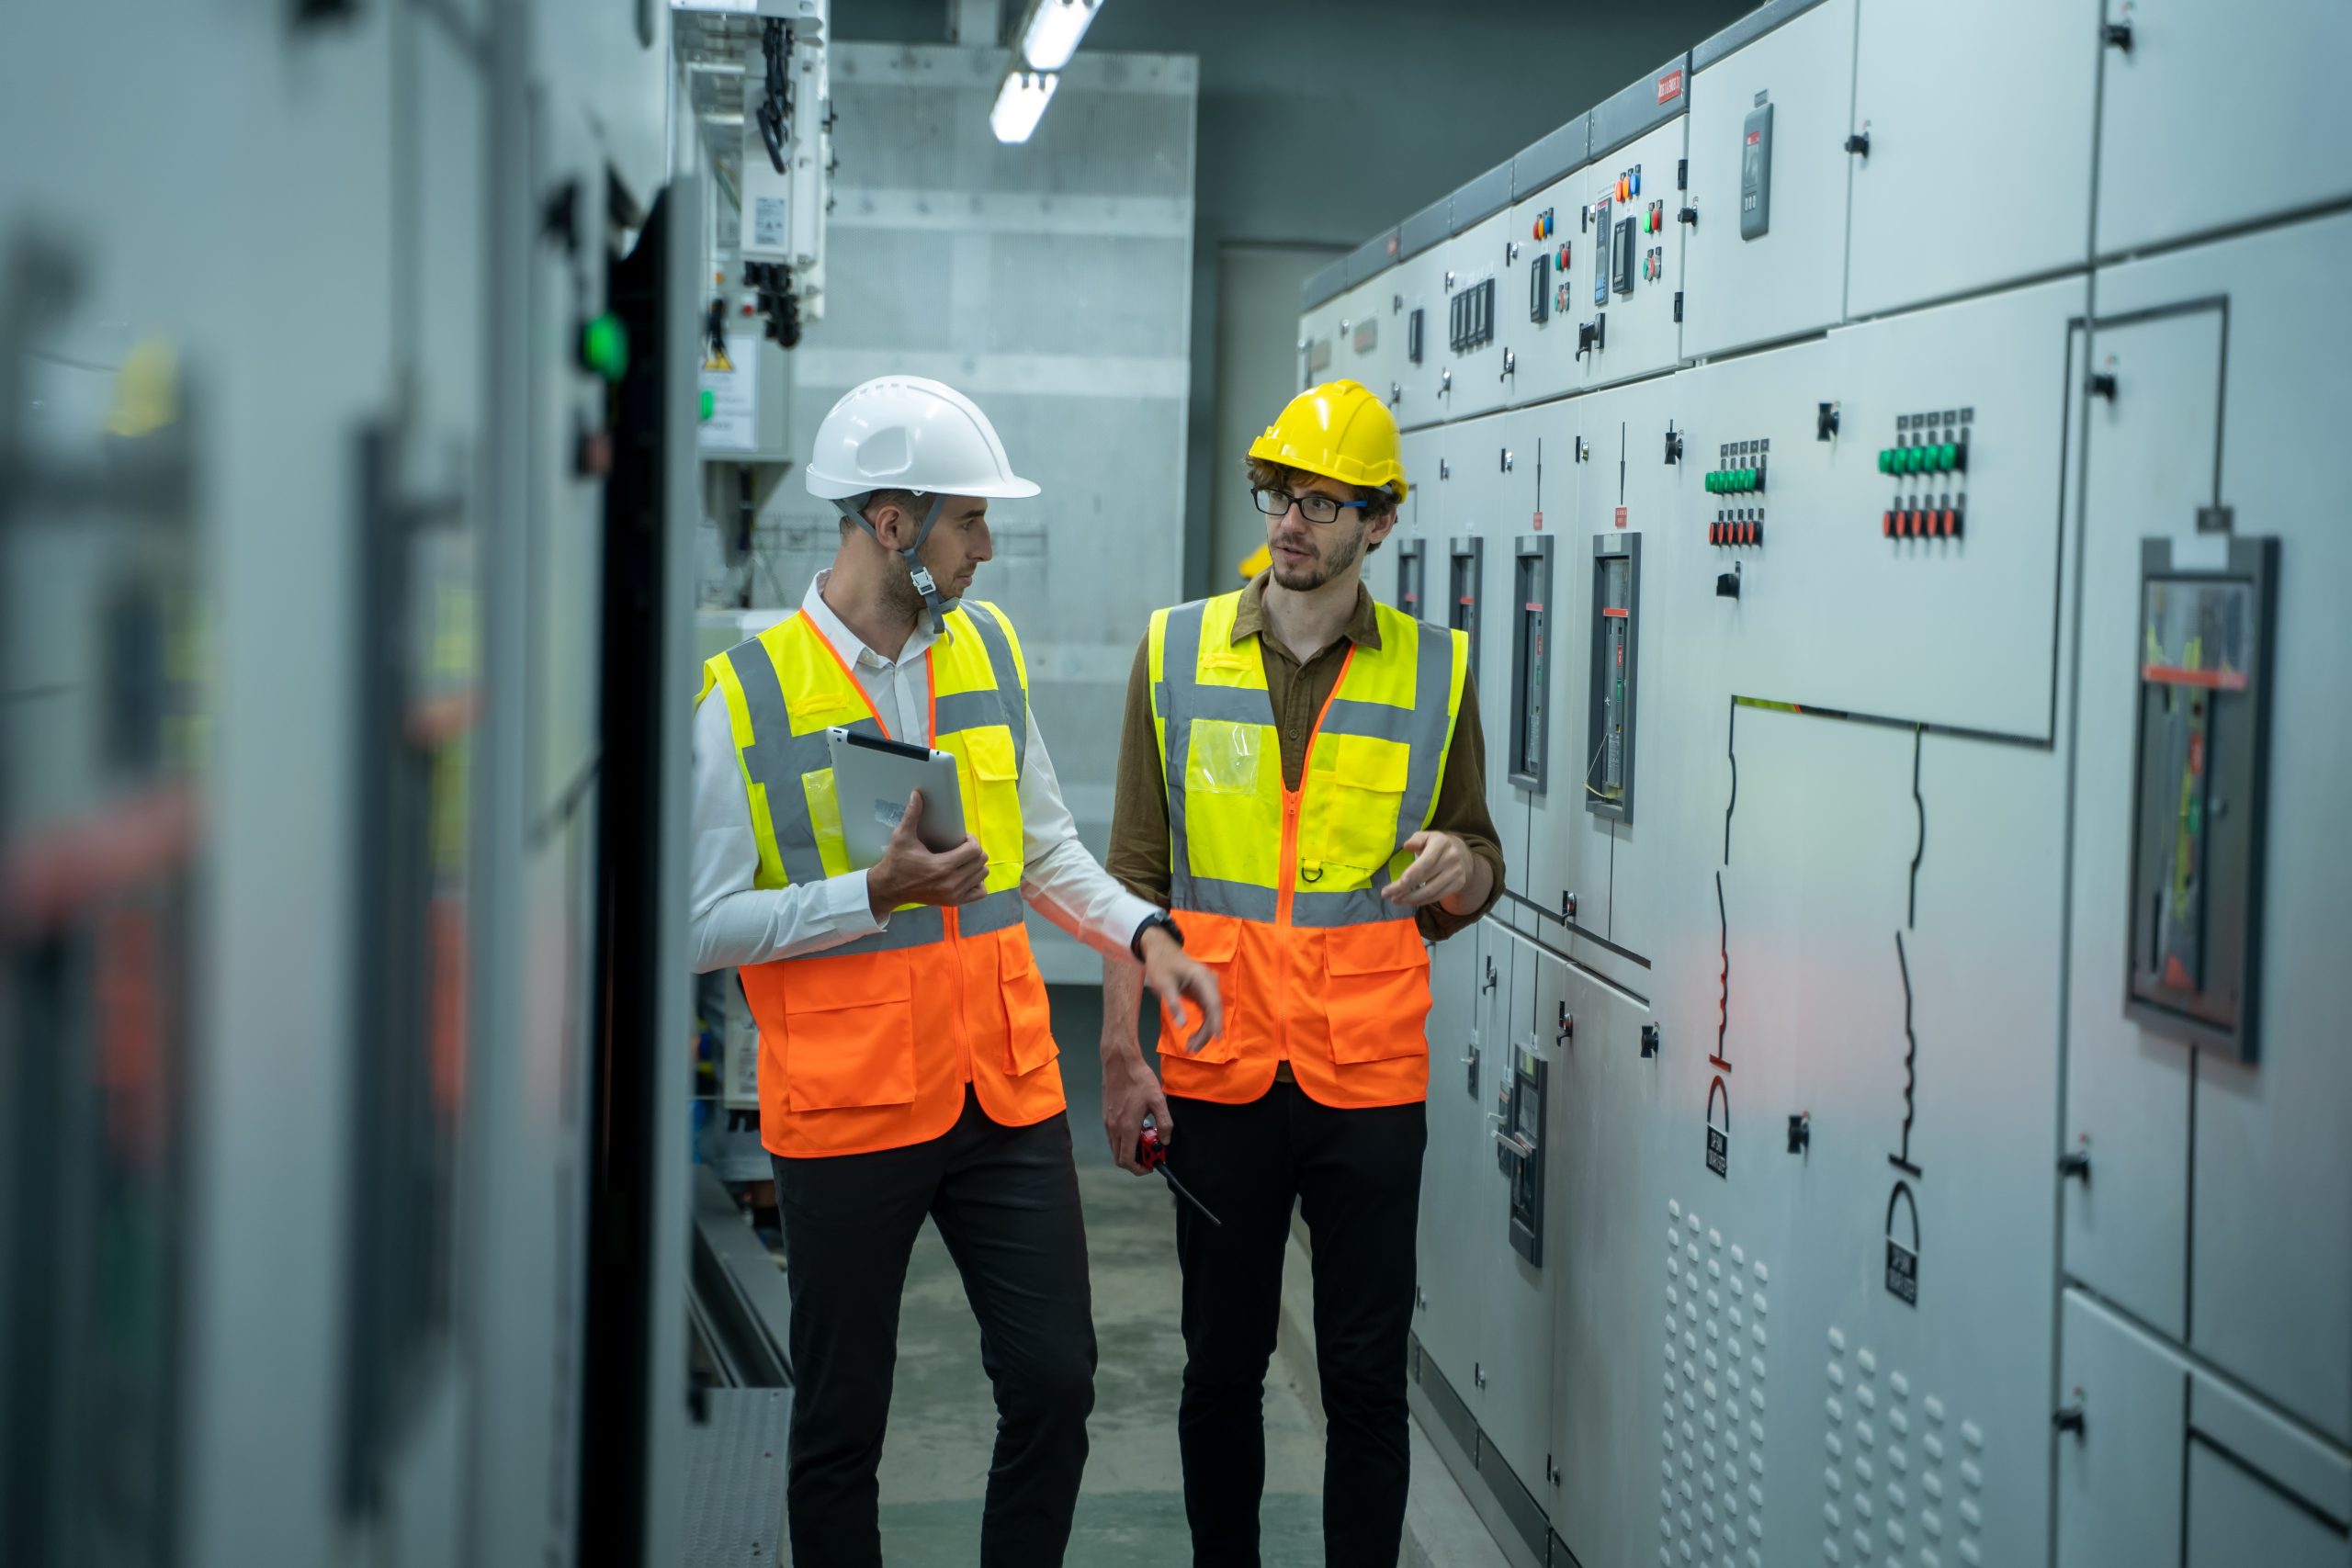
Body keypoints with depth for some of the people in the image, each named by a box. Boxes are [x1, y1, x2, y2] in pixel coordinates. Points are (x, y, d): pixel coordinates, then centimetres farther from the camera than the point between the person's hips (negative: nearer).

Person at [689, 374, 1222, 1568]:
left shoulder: (991, 648, 7)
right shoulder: (745, 695, -11)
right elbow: (700, 923, -12)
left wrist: (1142, 934, 1)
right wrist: (879, 894, -20)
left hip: (1007, 1089, 5)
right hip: (846, 1109, -4)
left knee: (1053, 1383, 6)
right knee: (841, 1422, 9)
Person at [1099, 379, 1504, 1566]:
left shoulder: (1432, 670, 2)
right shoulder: (1177, 651, 3)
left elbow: (1476, 873, 10)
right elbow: (1138, 875, 4)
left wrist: (1460, 868, -14)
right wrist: (1120, 1049, -2)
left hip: (1369, 1079, 0)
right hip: (1218, 1075, 1)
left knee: (1367, 1377, 5)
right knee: (1221, 1365, 10)